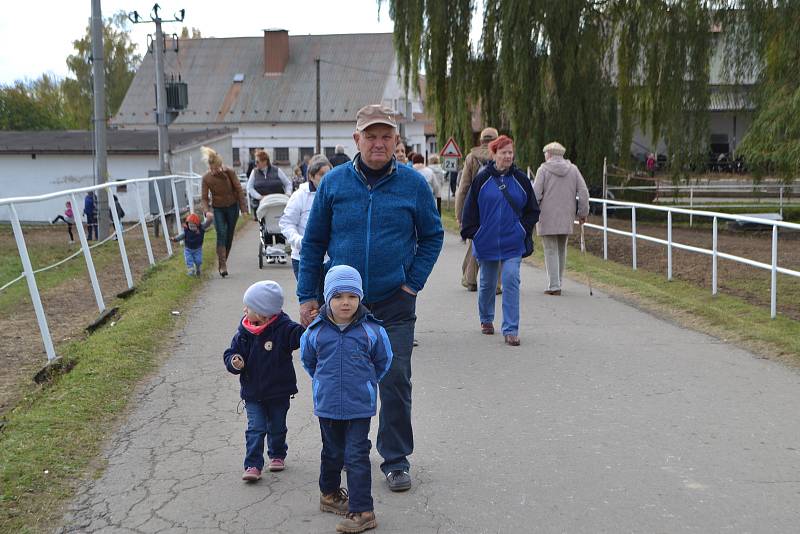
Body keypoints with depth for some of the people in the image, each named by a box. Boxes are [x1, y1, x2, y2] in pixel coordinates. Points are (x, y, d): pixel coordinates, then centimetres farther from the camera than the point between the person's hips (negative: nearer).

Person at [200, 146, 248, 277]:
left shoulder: (229, 172, -14)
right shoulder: (206, 178, -13)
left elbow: (239, 190, -7)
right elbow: (204, 197, -10)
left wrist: (243, 208, -9)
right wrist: (207, 211, -28)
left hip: (232, 207, 1)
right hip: (217, 208, -1)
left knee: (229, 236, 7)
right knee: (221, 234, -17)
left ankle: (223, 263, 22)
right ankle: (222, 265, -18)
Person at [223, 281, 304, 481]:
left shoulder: (283, 329, -15)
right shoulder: (244, 333, -6)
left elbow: (300, 336, -23)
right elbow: (231, 353, 1)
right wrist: (234, 362, -21)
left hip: (278, 391, -1)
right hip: (252, 392, 1)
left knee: (277, 427, 16)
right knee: (255, 429, -3)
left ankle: (277, 455, 37)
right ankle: (253, 465, 1)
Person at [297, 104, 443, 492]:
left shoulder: (413, 183, -2)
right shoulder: (334, 182, -1)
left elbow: (432, 236, 8)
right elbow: (314, 241, 5)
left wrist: (414, 282, -2)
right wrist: (307, 296, 3)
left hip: (394, 303, -1)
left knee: (395, 380, -1)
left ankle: (396, 460, 15)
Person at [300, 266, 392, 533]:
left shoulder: (371, 330, -11)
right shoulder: (315, 331, -7)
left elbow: (383, 361, 6)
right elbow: (308, 360, 13)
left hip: (360, 406, -2)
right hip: (327, 406, 2)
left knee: (357, 456, -3)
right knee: (332, 452, 20)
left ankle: (362, 511, 4)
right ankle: (329, 493, 43)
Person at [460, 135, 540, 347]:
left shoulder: (521, 179, 2)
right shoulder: (482, 179, -2)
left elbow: (532, 209, 11)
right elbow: (470, 209, 4)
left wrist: (524, 229, 2)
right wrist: (472, 232, -1)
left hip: (513, 243, 0)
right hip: (487, 242, 0)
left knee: (511, 281, -10)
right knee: (487, 283, 14)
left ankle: (511, 330, -6)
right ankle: (486, 319, 37)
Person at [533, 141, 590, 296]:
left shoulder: (543, 169, -3)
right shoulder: (573, 169, 7)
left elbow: (536, 194, -11)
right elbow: (583, 192, 3)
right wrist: (583, 213, 10)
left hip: (547, 218, -4)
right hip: (566, 219, 4)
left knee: (551, 251, 0)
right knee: (561, 250, 16)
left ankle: (554, 286, -6)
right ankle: (557, 283, 25)